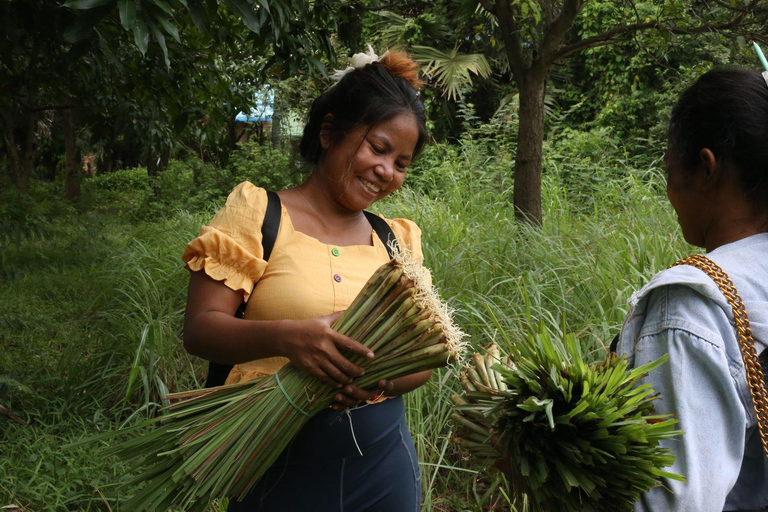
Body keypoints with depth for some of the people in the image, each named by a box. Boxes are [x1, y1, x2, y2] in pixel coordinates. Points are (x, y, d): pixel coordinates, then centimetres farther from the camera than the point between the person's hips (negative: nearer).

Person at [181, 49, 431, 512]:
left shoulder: (399, 239, 7)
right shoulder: (258, 212, -5)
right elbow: (200, 329, -12)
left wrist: (382, 376, -18)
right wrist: (286, 337, -30)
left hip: (385, 462, 4)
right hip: (281, 467, -3)